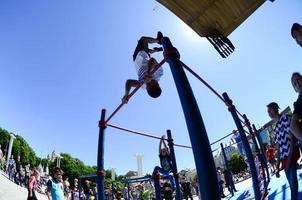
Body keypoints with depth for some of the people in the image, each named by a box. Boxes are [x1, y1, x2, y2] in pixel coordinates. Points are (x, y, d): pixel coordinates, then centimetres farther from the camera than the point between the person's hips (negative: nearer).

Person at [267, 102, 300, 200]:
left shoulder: (285, 117, -2)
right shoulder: (275, 128, 18)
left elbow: (292, 138, -10)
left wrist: (289, 158, -15)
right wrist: (277, 166, 14)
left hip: (291, 155, -7)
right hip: (284, 158, 7)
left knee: (292, 181, -10)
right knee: (291, 183, 11)